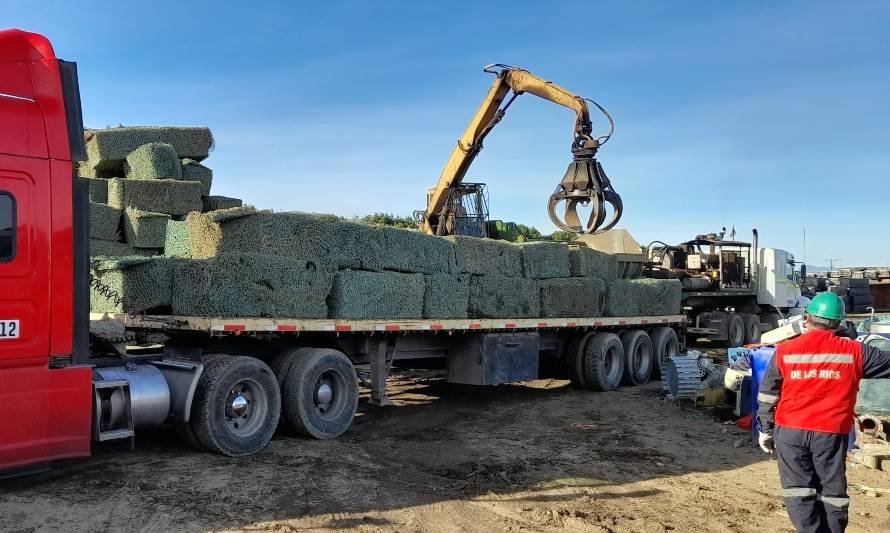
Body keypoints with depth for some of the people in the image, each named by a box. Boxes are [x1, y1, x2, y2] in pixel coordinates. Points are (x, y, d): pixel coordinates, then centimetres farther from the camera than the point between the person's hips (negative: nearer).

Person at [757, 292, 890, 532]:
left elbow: (767, 394, 5)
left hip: (790, 431, 0)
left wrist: (766, 429, 14)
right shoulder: (854, 352, -3)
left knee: (798, 490, 5)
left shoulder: (784, 351, 0)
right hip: (831, 433, 0)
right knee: (832, 491, 12)